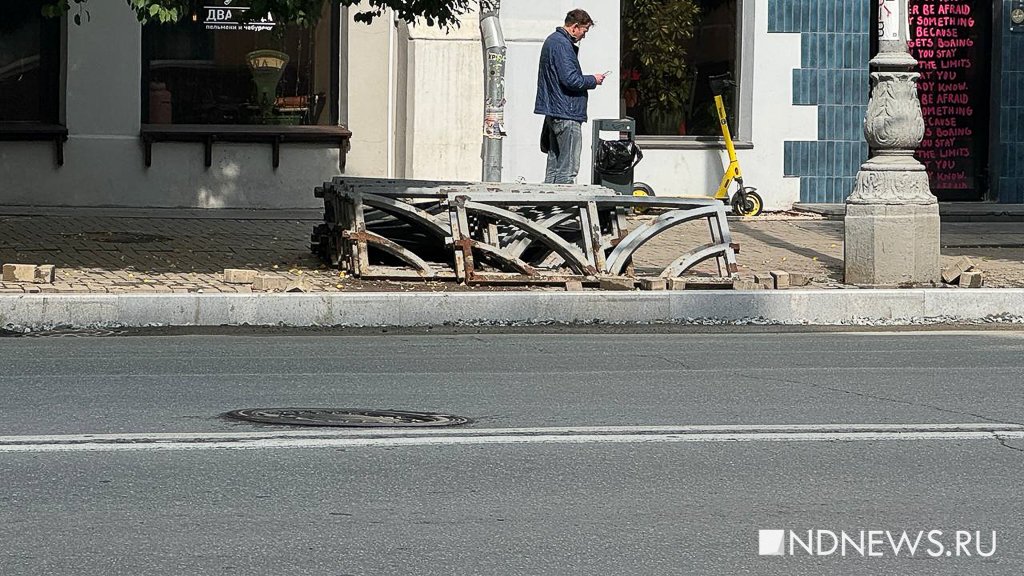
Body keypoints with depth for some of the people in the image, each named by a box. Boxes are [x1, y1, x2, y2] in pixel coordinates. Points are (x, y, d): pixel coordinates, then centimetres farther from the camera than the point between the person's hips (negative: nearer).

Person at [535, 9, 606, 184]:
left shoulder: (552, 40, 18)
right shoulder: (562, 45, -16)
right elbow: (570, 80, -22)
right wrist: (593, 80, -7)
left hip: (553, 113, 11)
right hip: (566, 113, -11)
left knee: (554, 166, 13)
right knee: (568, 169, -9)